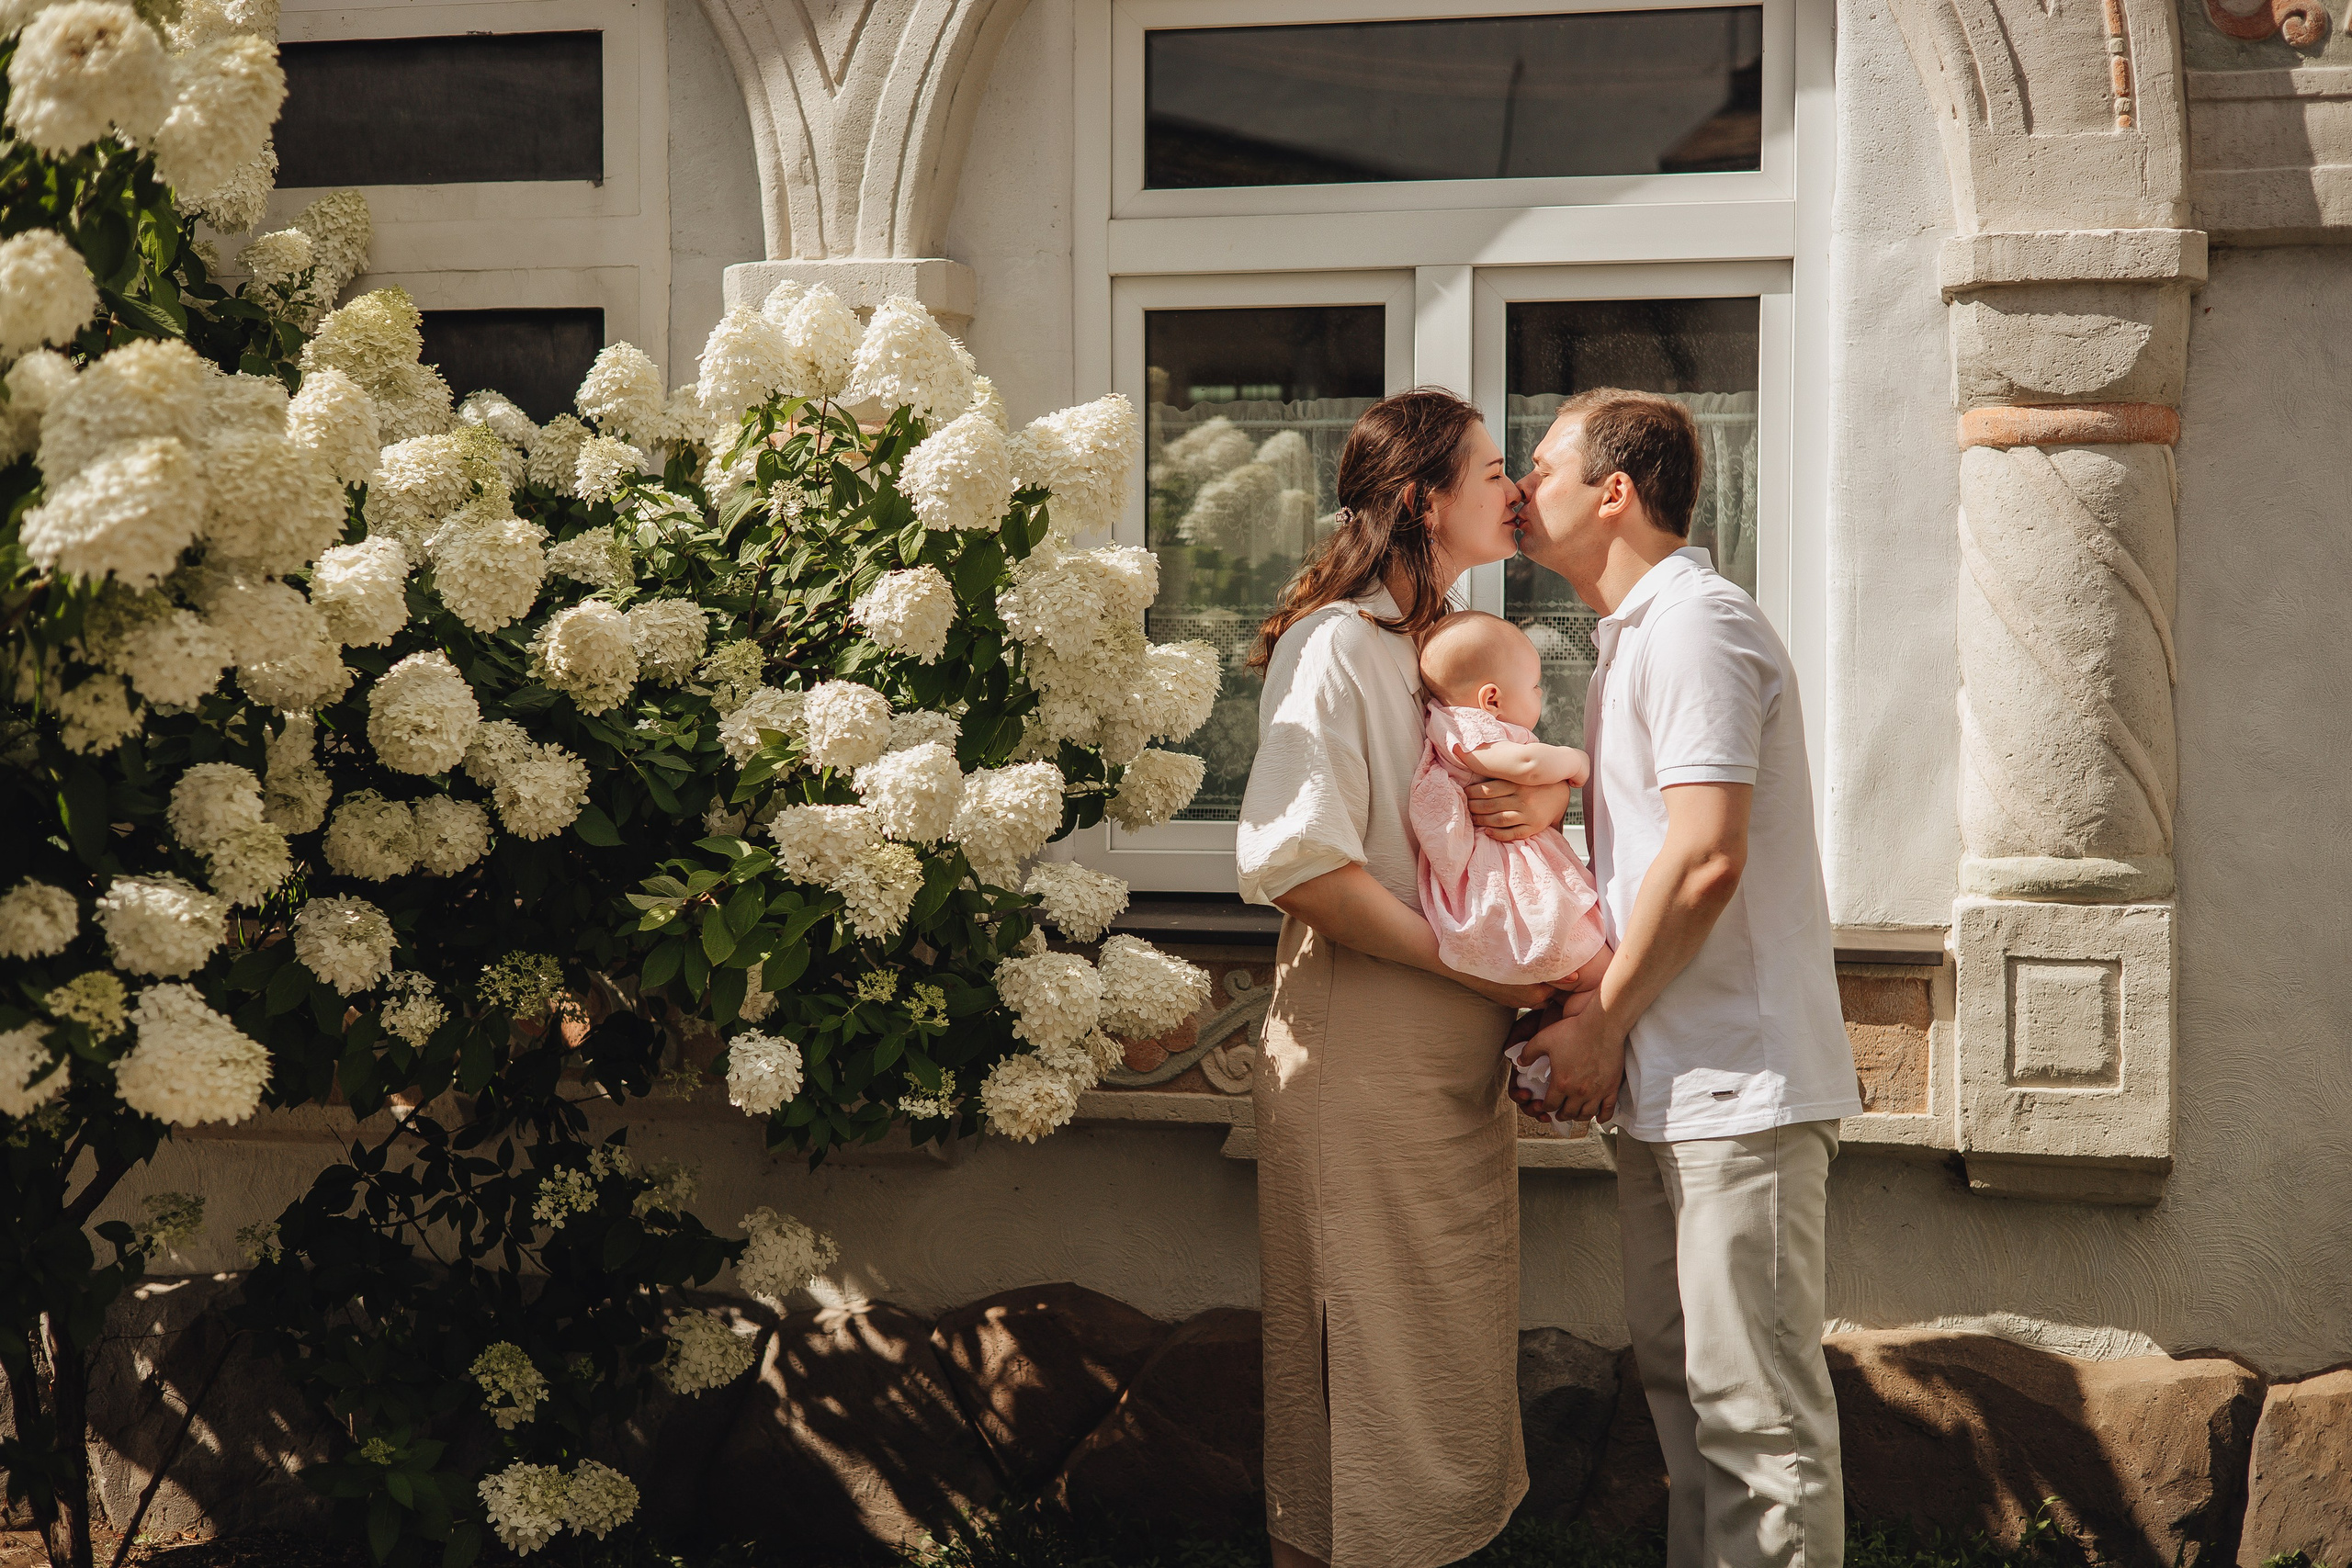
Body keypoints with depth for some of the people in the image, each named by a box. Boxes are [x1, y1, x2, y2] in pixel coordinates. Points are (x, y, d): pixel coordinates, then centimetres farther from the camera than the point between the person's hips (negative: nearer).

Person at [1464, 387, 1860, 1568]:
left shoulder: (1694, 622, -13)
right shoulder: (1632, 635, 20)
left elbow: (1705, 858, -21)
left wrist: (1603, 1023, -12)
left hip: (1737, 1081, -10)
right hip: (1667, 1082, 10)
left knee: (1756, 1403, -7)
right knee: (1678, 1378, 15)